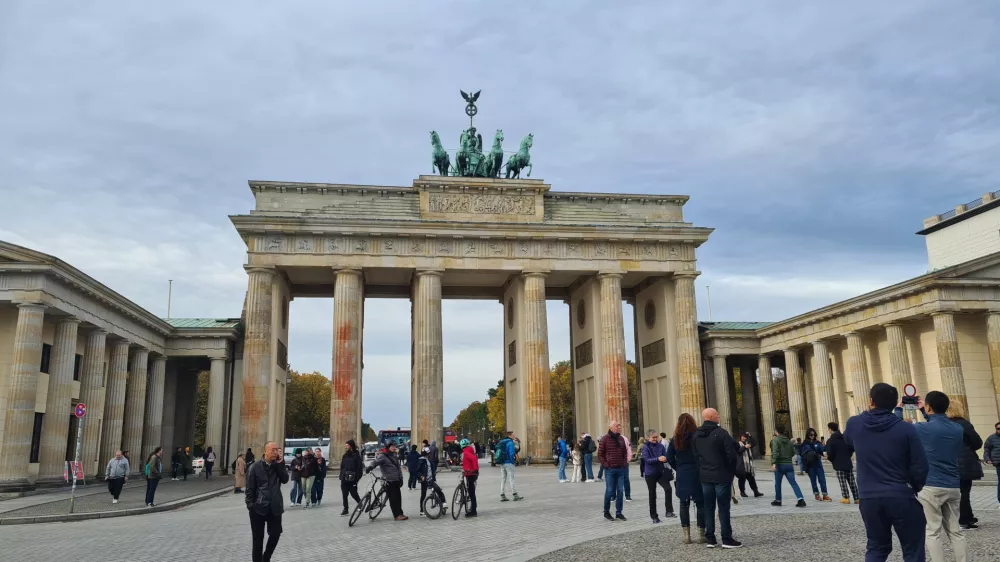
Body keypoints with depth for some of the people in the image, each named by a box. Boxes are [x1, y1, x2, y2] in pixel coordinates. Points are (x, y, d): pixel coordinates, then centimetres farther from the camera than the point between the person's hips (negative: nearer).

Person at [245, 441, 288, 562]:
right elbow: (249, 488, -5)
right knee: (258, 538, 5)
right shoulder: (255, 467, -6)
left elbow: (285, 480, -5)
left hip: (274, 507, 4)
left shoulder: (278, 465, 6)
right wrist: (250, 505, -10)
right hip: (259, 507, -4)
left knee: (276, 534, 7)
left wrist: (280, 464, -13)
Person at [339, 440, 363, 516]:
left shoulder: (356, 455, -7)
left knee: (354, 494, 3)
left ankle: (360, 503, 27)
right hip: (344, 479, 6)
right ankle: (345, 509, 13)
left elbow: (359, 468, -10)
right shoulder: (345, 456, 12)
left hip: (352, 479, -6)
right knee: (344, 495, 6)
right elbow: (342, 467, 15)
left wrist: (357, 478, -15)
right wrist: (341, 476, 8)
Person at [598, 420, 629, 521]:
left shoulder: (621, 439, 11)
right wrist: (606, 465, -10)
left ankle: (618, 512, 14)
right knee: (610, 491, -1)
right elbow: (600, 454, -5)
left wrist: (625, 463, 8)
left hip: (621, 469, 5)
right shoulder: (605, 439, -6)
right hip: (610, 469, -5)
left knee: (620, 491, 5)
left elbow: (625, 452, 20)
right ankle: (606, 512, 14)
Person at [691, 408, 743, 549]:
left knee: (708, 508, 9)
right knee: (723, 508, 0)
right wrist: (732, 471, -1)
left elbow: (695, 456, 10)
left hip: (704, 476, 6)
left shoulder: (696, 435, 7)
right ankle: (727, 539, 4)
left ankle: (710, 539, 12)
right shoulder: (721, 433, -13)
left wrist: (702, 470, 14)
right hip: (722, 476, -5)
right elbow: (731, 454, -14)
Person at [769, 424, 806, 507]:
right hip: (789, 464, 4)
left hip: (780, 464, -4)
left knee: (778, 483, 11)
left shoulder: (775, 440, -8)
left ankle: (778, 500, 21)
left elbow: (775, 452, -21)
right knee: (793, 482, -2)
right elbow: (793, 452, 15)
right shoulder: (788, 440, 11)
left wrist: (773, 463, -27)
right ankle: (800, 499, -18)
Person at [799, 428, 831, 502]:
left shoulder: (817, 442, 4)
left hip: (818, 463, 2)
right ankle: (816, 494, 20)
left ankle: (825, 495, 4)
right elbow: (801, 453, -3)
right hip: (810, 465, -2)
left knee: (822, 479, -2)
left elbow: (822, 451, 1)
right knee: (813, 480, 7)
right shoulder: (805, 443, -3)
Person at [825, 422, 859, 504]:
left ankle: (846, 498, 2)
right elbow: (852, 449, 9)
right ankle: (857, 498, 12)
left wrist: (829, 458, 7)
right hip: (848, 463, 5)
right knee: (852, 481, 10)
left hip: (839, 465, -5)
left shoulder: (830, 441, -13)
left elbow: (830, 454, -14)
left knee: (843, 482, 2)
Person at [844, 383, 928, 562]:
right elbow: (920, 466, -6)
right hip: (900, 497, -2)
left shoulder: (854, 424, -2)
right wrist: (915, 487, 13)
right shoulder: (906, 428, -9)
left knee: (876, 547, 16)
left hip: (869, 498, 3)